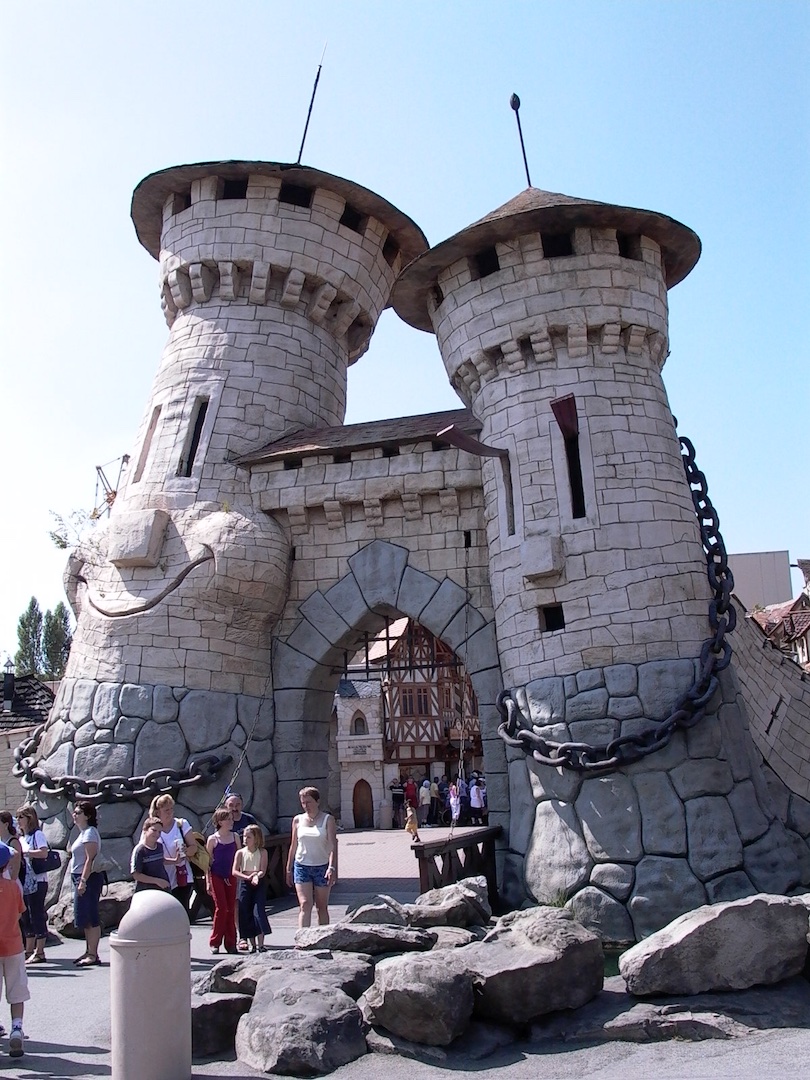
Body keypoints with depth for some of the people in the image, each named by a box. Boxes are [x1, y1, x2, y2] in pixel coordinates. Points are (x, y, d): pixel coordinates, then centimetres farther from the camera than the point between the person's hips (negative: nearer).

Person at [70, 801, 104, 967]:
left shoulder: (89, 832, -13)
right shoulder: (83, 832, 18)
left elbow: (90, 859, -20)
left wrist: (83, 881, -24)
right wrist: (80, 881, 17)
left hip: (88, 879, -10)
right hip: (81, 879, 10)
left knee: (89, 918, -7)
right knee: (86, 918, 13)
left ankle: (93, 955, -4)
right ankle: (89, 952, 19)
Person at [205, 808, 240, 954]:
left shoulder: (235, 837, 5)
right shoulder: (212, 839, -5)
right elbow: (208, 862, -2)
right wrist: (208, 882, -5)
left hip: (231, 876, 4)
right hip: (216, 876, -4)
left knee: (231, 909, 4)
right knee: (221, 908, -8)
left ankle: (230, 942, 10)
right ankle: (214, 942, 3)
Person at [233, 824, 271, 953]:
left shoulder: (262, 852, -2)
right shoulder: (240, 852, 2)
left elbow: (263, 870, -10)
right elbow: (235, 871, -6)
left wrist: (257, 876, -32)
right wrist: (247, 877, -21)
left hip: (259, 883, -2)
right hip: (245, 884, 2)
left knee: (258, 912, -12)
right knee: (246, 914, 3)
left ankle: (260, 944, -6)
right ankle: (253, 945, 14)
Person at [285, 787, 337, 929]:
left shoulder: (327, 819, -3)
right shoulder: (298, 820, 5)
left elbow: (333, 846, -10)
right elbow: (293, 846, 11)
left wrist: (332, 867, -21)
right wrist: (289, 869, 11)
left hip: (321, 867, -1)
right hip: (301, 866, 1)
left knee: (322, 907, 7)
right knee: (305, 905, -11)